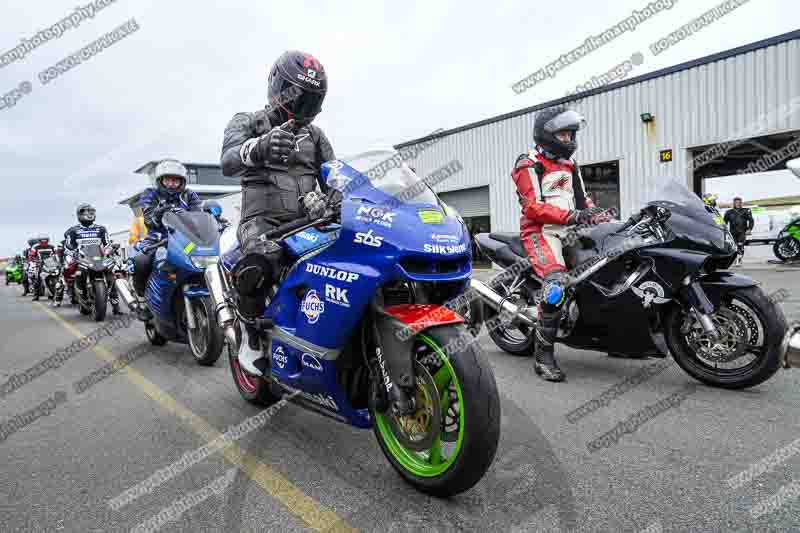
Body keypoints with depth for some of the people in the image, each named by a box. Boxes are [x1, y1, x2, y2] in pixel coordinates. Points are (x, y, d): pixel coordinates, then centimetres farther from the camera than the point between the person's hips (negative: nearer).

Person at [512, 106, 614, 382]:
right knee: (557, 283, -29)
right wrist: (571, 216, -24)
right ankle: (543, 355, -24)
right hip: (541, 230, -9)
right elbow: (533, 207, -14)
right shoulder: (529, 165, -3)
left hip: (570, 229, 9)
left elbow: (581, 198, 23)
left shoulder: (569, 164, 24)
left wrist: (594, 211, 0)